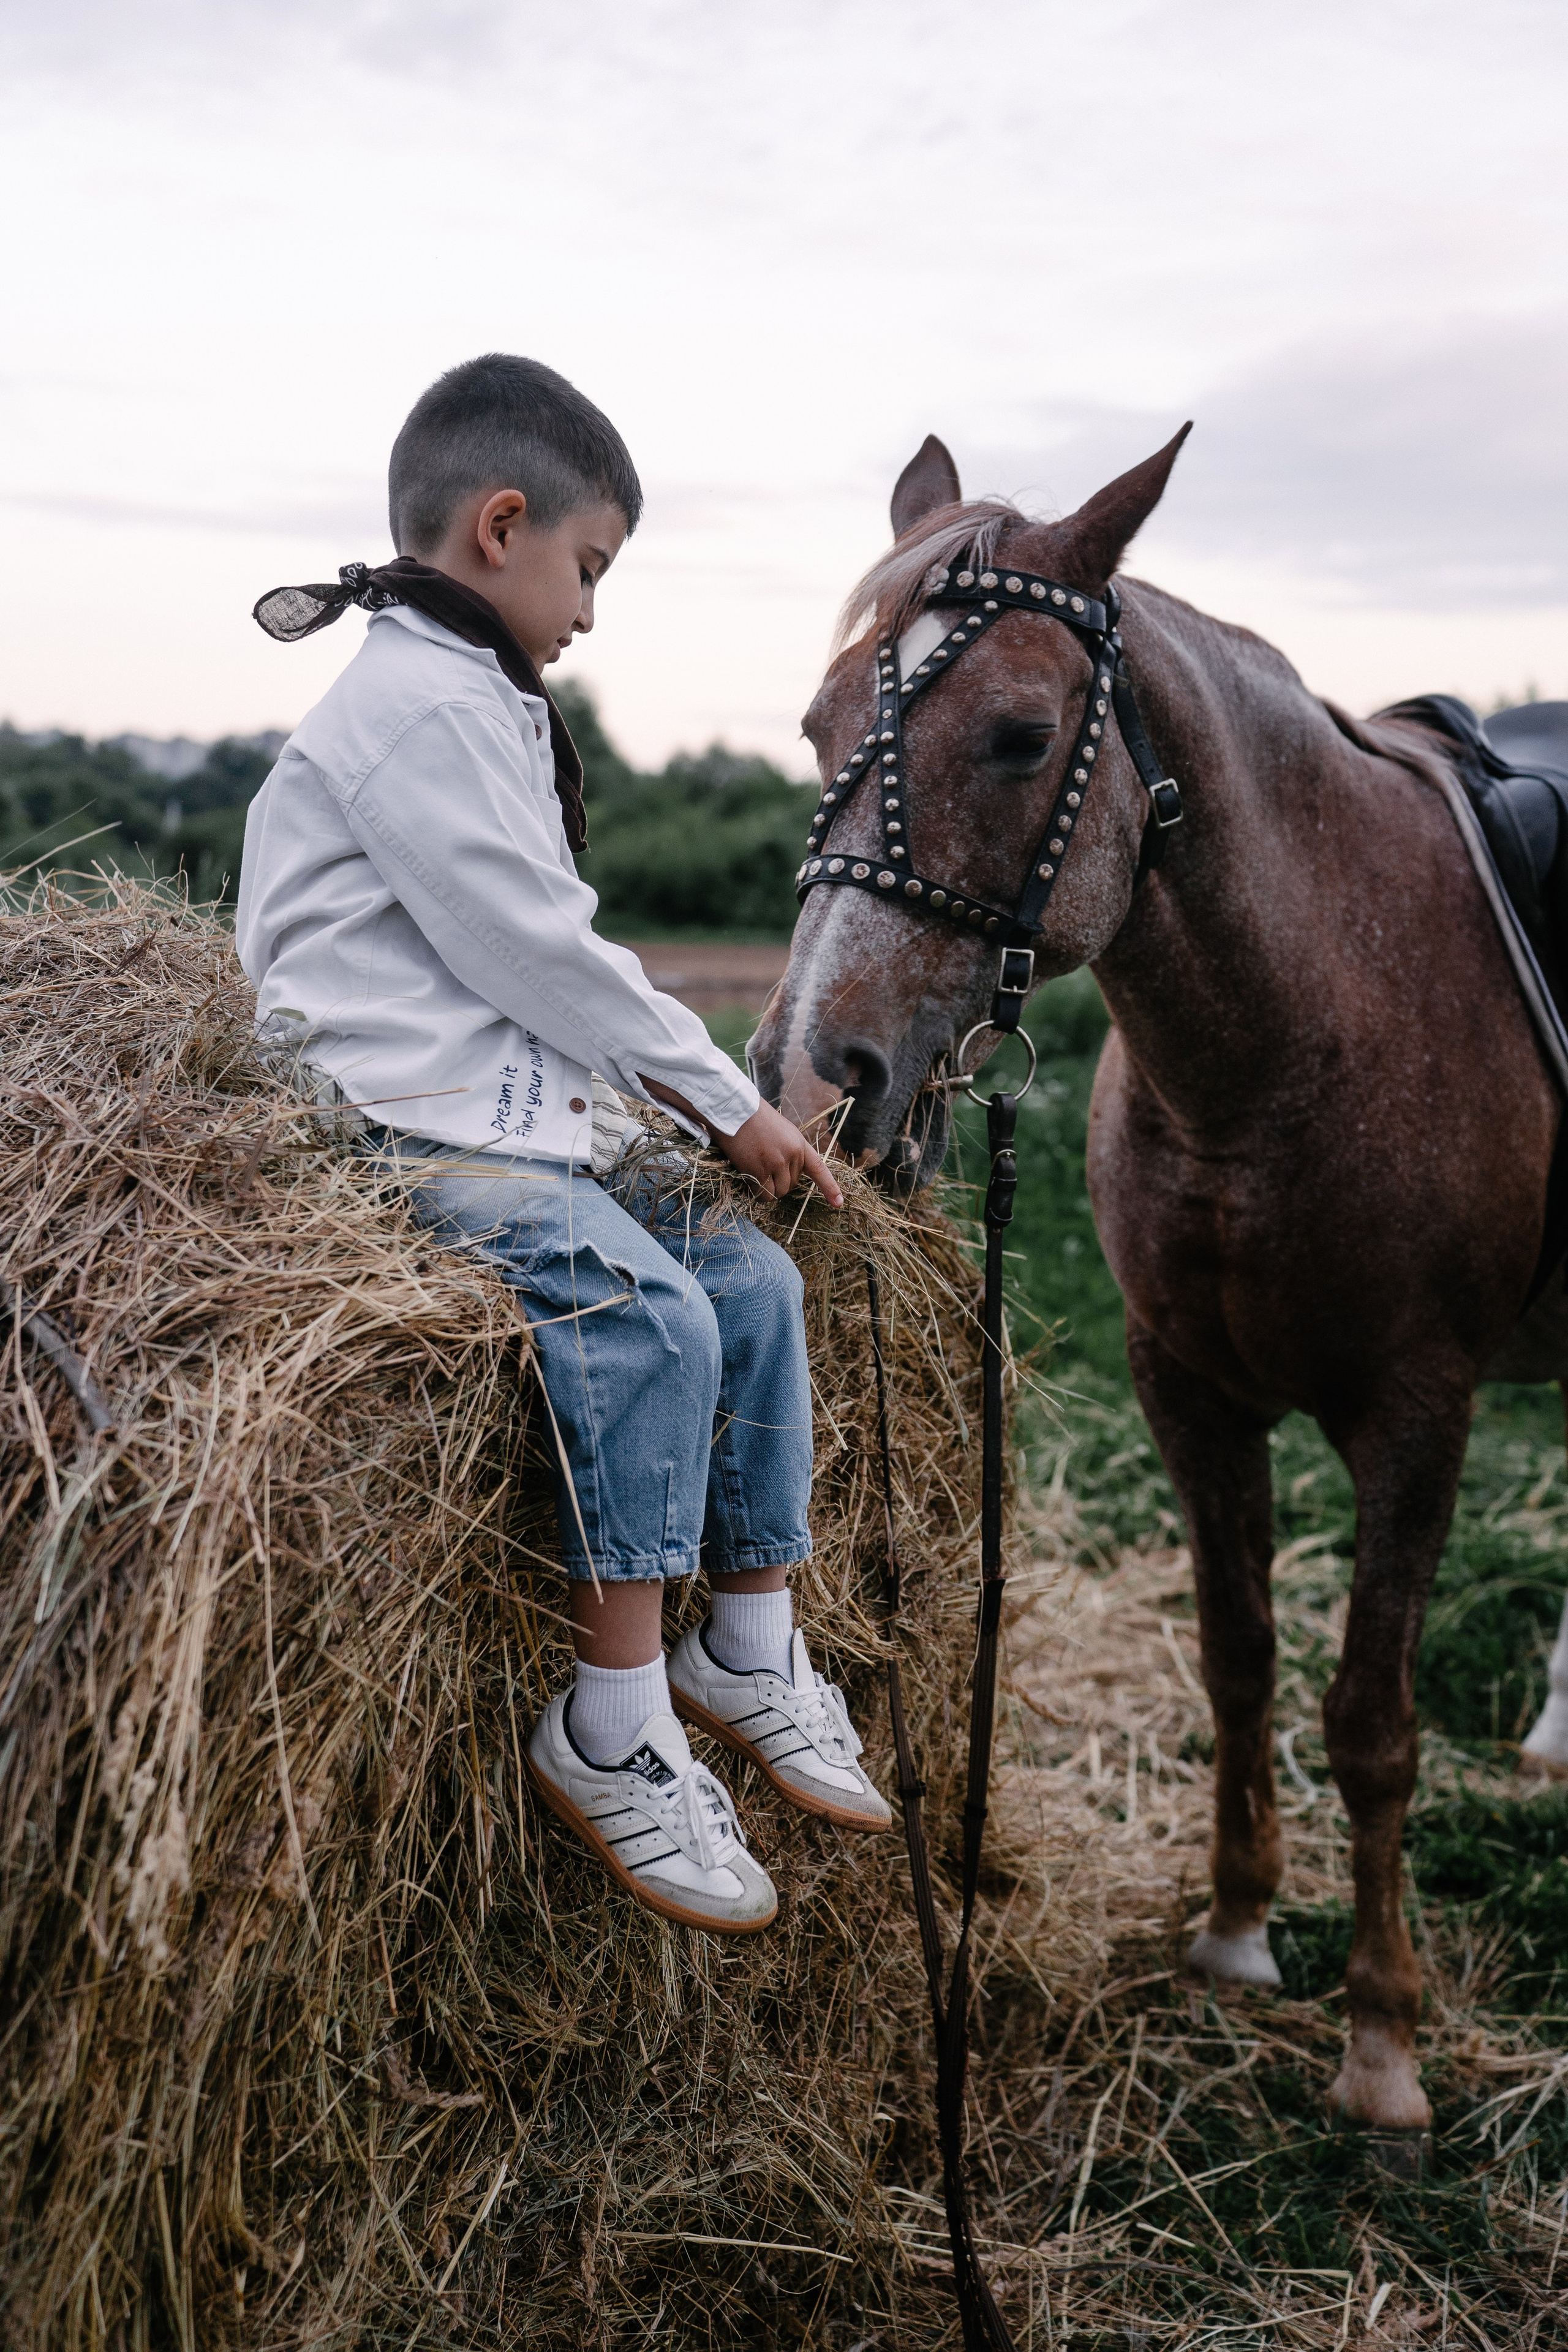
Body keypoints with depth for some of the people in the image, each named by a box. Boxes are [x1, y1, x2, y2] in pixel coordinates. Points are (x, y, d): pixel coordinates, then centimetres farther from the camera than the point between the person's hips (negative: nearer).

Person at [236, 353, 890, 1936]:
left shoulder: (477, 705, 21)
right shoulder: (419, 703, -13)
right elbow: (536, 954, -16)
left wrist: (695, 1100, 13)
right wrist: (727, 1100, -6)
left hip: (531, 1120, 10)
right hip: (404, 1135, -10)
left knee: (753, 1281, 3)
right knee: (648, 1320, -27)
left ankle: (748, 1651, 13)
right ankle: (611, 1734, -18)